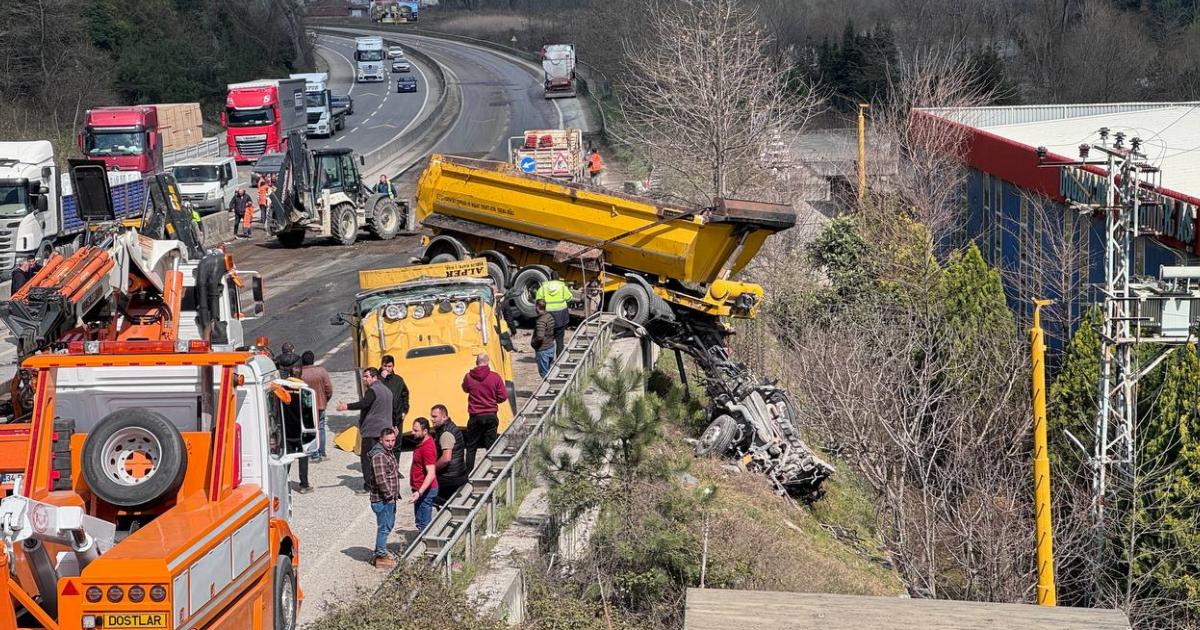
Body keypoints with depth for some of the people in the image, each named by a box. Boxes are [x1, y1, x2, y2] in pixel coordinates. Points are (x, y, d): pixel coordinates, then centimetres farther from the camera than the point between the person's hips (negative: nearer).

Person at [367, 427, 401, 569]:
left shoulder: (387, 453, 11)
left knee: (389, 524, 20)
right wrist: (389, 495, -21)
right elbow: (381, 479, -25)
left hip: (389, 498, 10)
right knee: (384, 527, -4)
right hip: (382, 500, -10)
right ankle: (381, 557, 4)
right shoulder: (378, 456, -21)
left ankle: (379, 552, 31)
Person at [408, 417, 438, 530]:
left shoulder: (427, 448, -24)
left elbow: (431, 474, -30)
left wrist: (419, 492, -35)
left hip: (425, 491, -10)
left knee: (423, 524, -5)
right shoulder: (422, 443, 7)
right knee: (420, 523, 19)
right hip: (420, 489, 10)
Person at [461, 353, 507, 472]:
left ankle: (469, 471, 11)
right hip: (491, 416, 0)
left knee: (471, 446, 11)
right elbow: (503, 396, -6)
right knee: (491, 446, 8)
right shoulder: (495, 377, -10)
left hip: (475, 417, 0)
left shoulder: (469, 377, -8)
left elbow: (465, 389, 12)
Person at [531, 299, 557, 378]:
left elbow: (540, 337, -33)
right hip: (551, 347, 8)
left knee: (544, 373, 3)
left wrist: (533, 342, -16)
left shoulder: (540, 321, -24)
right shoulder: (550, 316, 2)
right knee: (549, 371, 18)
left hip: (542, 350, -8)